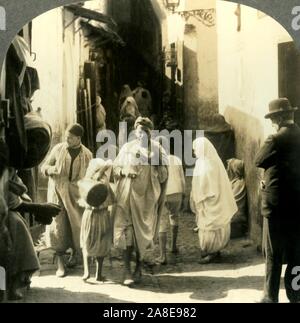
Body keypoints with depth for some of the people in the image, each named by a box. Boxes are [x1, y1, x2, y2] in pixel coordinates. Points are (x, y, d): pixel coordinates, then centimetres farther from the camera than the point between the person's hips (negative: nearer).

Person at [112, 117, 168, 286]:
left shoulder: (157, 150, 2)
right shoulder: (127, 148, 4)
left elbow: (163, 175, 2)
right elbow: (116, 168, 10)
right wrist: (125, 171, -10)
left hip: (146, 196, 0)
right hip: (127, 194, 0)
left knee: (142, 232, 8)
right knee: (127, 231, -9)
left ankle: (139, 267, 25)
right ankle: (127, 271, -6)